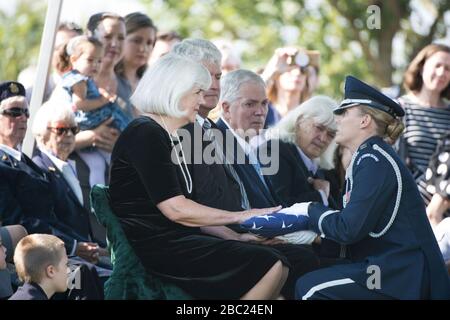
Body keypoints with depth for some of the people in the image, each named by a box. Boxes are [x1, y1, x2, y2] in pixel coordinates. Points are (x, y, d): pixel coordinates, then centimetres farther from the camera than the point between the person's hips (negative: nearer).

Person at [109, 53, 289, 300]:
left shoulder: (170, 138, 19)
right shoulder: (145, 135, -12)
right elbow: (175, 209, -18)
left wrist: (237, 236, 5)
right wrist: (240, 217, -10)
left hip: (173, 242, 10)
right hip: (154, 248, -10)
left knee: (275, 265, -1)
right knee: (270, 265, -16)